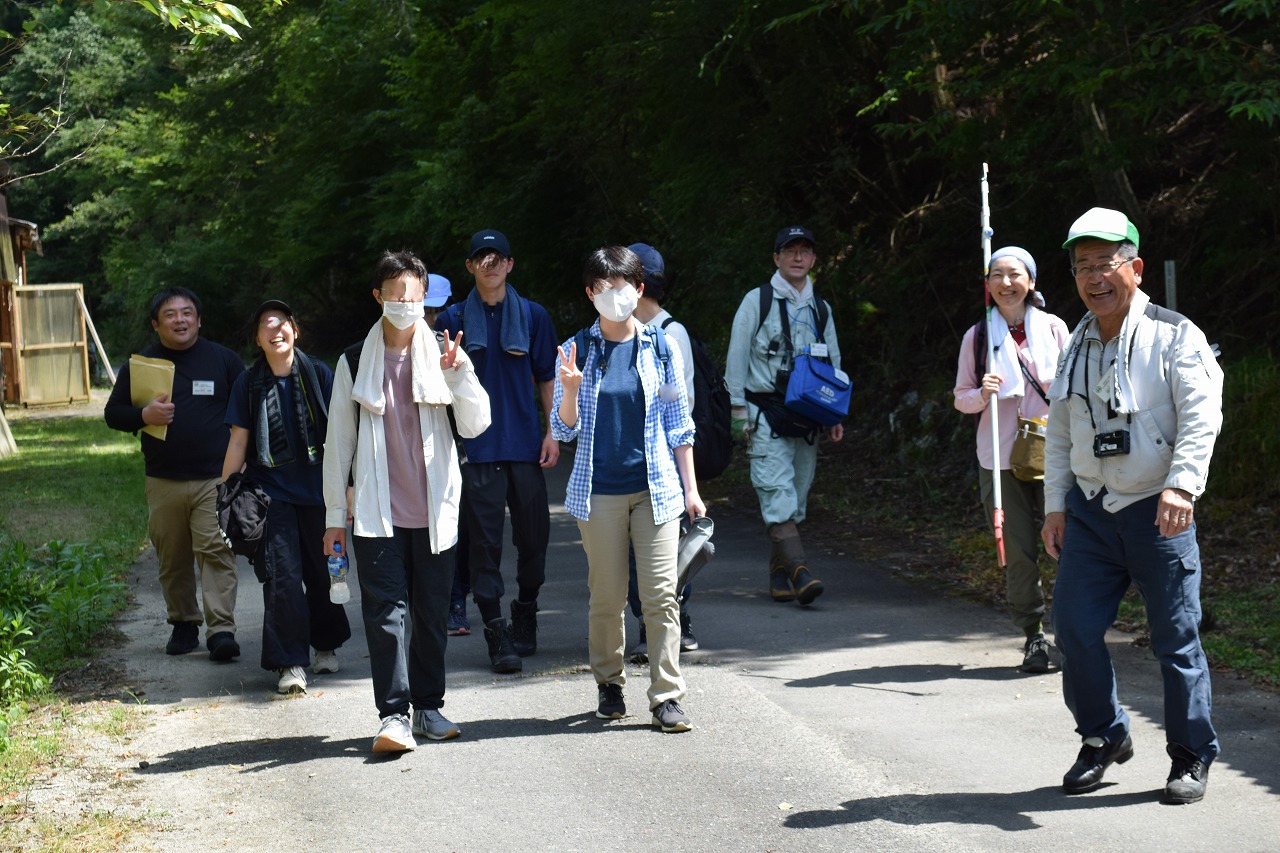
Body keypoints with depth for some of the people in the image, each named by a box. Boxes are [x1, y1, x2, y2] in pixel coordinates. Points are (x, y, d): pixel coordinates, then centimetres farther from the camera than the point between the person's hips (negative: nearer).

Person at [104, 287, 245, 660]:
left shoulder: (223, 359, 7)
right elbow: (113, 413, 12)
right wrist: (144, 415, -9)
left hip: (215, 478, -2)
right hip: (163, 481, 2)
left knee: (216, 551, -13)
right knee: (172, 558, 7)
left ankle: (221, 630, -16)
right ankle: (183, 624, 21)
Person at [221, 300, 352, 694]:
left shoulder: (318, 374, -1)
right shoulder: (249, 383, 1)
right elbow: (238, 442, 4)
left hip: (318, 490, 1)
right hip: (272, 494, 0)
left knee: (322, 572, 10)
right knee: (282, 577, -8)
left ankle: (325, 644, 33)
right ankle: (290, 664, -2)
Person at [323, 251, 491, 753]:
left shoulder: (442, 354, 4)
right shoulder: (355, 362, 4)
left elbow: (475, 425, -3)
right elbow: (339, 440, 7)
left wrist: (458, 372, -19)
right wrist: (334, 514, 5)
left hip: (433, 510, 1)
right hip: (376, 513, -1)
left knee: (432, 612, 7)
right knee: (385, 611, -8)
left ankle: (428, 706, 19)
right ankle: (394, 715, -8)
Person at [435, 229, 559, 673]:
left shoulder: (533, 315, 9)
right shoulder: (453, 319, 7)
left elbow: (547, 378, 11)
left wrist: (552, 432, 3)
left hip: (526, 444, 1)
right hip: (478, 447, -1)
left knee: (534, 535, 5)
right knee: (485, 540, -3)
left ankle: (525, 615, 26)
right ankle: (496, 631, 2)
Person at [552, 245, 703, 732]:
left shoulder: (661, 348, 5)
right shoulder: (577, 350, 3)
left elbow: (679, 424, 9)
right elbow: (565, 429, 1)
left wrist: (691, 489, 6)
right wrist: (570, 389, -19)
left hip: (656, 488, 0)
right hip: (599, 490, 0)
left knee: (661, 595, -5)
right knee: (606, 596, 5)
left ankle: (666, 697, -1)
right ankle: (609, 685, 23)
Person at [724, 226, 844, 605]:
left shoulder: (821, 308, 15)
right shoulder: (757, 301, 1)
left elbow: (833, 364, 20)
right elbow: (737, 356, 1)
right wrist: (739, 409, -5)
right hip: (765, 413, -5)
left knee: (796, 497, 6)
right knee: (778, 493, -16)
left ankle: (779, 574, 14)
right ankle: (799, 573, -24)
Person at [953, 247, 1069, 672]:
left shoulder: (1054, 328, 6)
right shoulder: (978, 335, 6)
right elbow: (961, 398, 9)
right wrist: (982, 394, -13)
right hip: (1001, 457, 0)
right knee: (1018, 550, -1)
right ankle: (1033, 635, 11)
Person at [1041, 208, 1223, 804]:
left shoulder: (1174, 335, -5)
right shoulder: (1076, 346, 13)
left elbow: (1201, 415, -15)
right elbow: (1058, 433, 18)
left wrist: (1181, 485, -28)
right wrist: (1055, 505, 12)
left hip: (1157, 513, -5)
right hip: (1089, 511, 5)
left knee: (1175, 638, 0)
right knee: (1075, 630, 1)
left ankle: (1192, 756, 15)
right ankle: (1104, 738, 21)